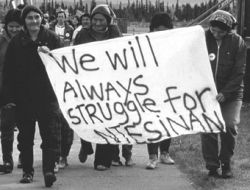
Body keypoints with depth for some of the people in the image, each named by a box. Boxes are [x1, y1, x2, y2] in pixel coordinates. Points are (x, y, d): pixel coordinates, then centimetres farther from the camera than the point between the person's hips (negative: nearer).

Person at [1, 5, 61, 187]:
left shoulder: (52, 38, 2)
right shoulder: (16, 42, 4)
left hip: (48, 95, -1)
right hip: (24, 96, 2)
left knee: (51, 134, -8)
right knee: (25, 136, 8)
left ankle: (49, 170, -8)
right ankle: (27, 171, 19)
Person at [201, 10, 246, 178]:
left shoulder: (237, 42, -7)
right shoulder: (204, 39, -3)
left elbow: (239, 72, -9)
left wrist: (225, 93, -16)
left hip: (231, 93, -1)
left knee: (230, 126, -10)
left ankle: (226, 164, 8)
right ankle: (212, 166, 5)